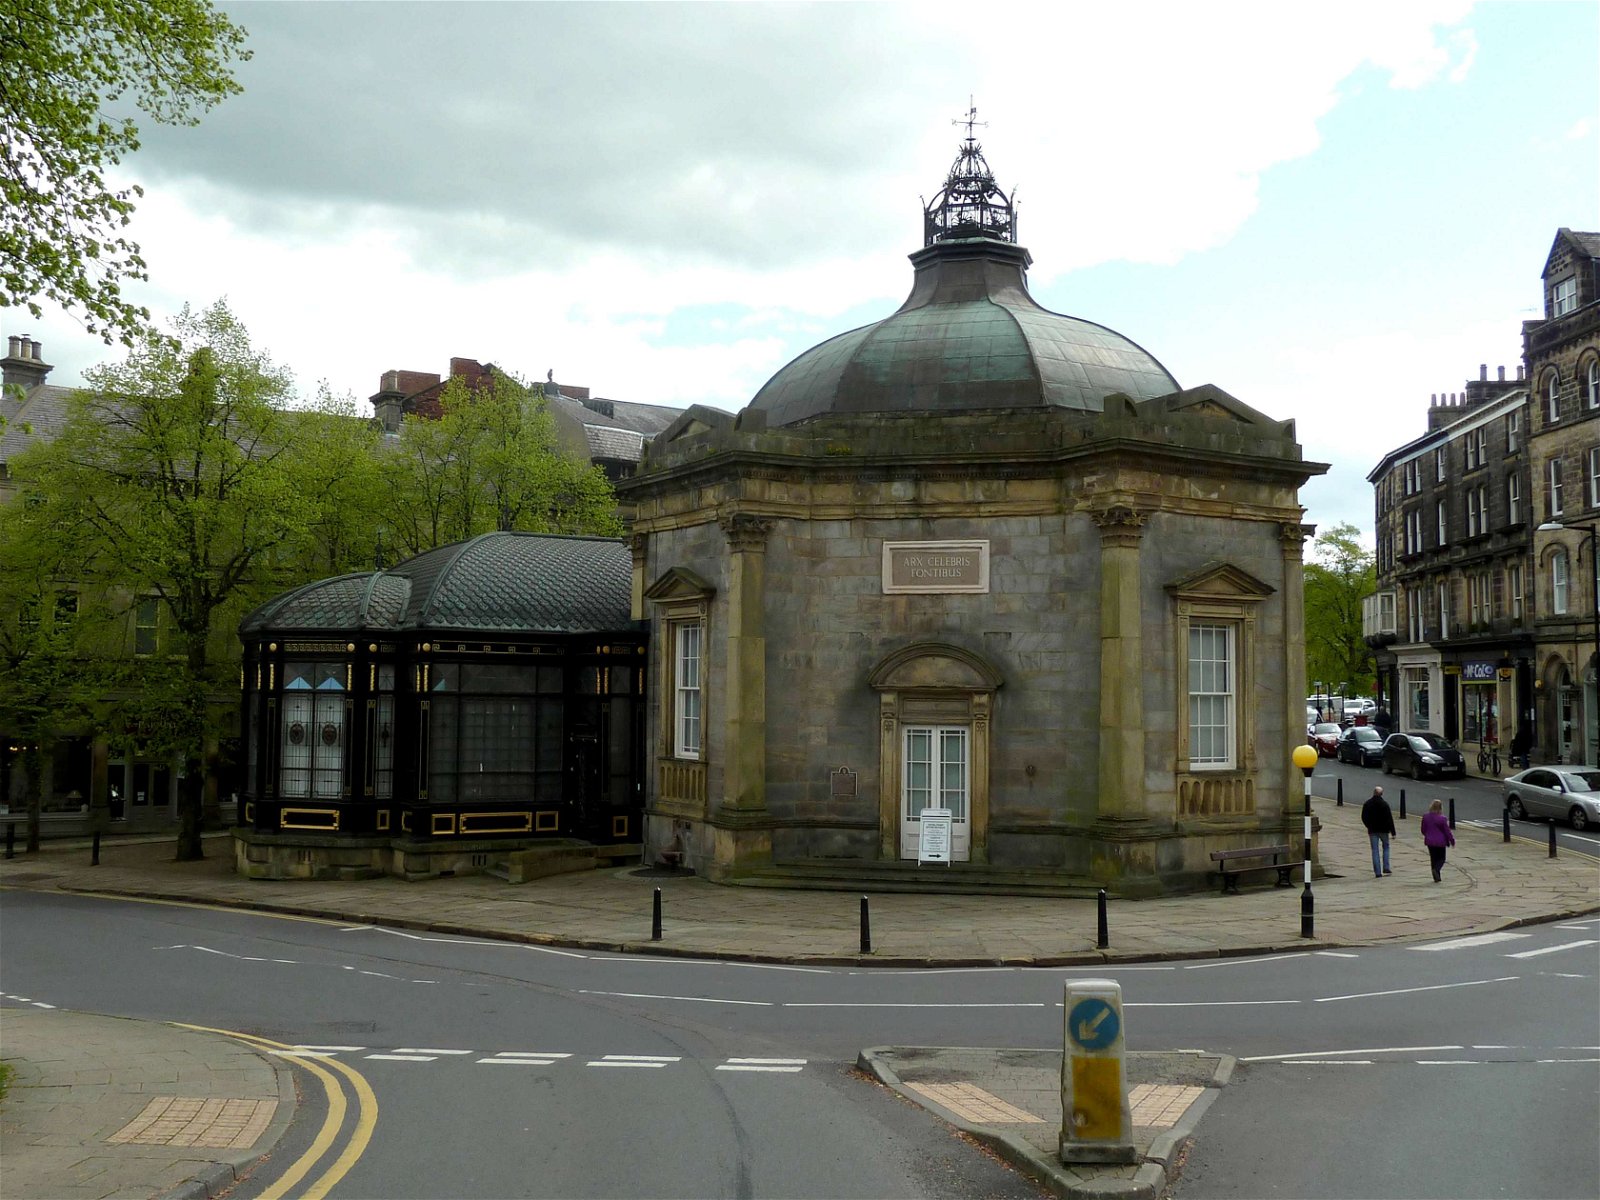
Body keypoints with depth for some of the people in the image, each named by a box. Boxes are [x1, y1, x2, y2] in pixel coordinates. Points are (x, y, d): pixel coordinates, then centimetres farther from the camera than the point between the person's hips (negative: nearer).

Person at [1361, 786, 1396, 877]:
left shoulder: (1367, 804, 0)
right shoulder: (1384, 804, -9)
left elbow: (1364, 818, 6)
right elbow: (1389, 819, -11)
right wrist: (1393, 831, -7)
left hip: (1372, 831, 2)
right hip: (1383, 830, -2)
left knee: (1375, 851, 4)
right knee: (1386, 847, 17)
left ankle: (1377, 872, 0)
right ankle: (1386, 868, 7)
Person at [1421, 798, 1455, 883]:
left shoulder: (1425, 817, -5)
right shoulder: (1442, 819, -18)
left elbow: (1423, 830, 4)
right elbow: (1447, 831, -11)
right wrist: (1452, 841, 3)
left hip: (1430, 841, 4)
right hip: (1440, 842, -4)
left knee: (1433, 859, 14)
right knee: (1441, 858, 11)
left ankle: (1436, 877, 15)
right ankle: (1436, 869, -18)